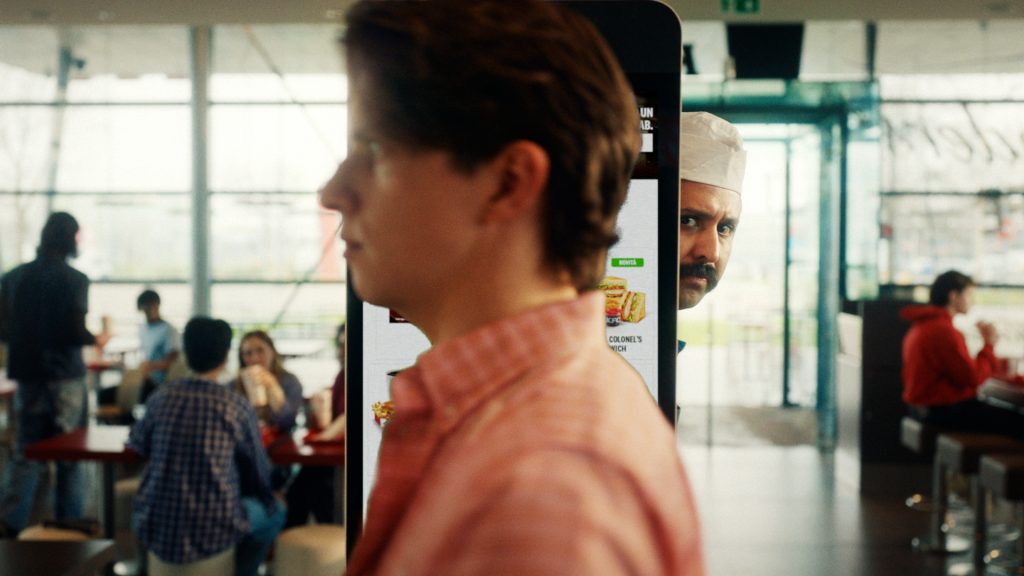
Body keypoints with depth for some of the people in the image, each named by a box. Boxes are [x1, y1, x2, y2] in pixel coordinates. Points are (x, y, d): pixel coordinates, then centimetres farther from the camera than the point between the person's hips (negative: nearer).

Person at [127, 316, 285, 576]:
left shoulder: (162, 396, -1)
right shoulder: (238, 407, -9)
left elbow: (137, 444, 19)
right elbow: (260, 475, 5)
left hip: (153, 530, 4)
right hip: (209, 535, -4)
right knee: (274, 511, 24)